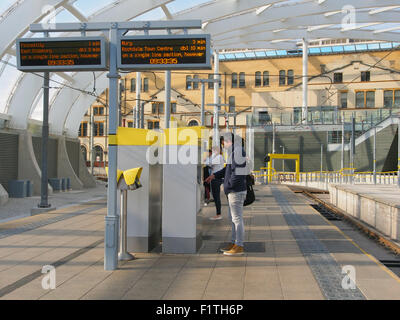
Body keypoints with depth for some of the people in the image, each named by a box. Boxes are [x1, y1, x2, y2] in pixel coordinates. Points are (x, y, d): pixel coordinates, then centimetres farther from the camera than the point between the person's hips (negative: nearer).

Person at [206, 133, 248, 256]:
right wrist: (215, 175, 21)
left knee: (237, 218, -5)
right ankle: (234, 244, 24)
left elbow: (238, 173, -23)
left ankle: (239, 247, 2)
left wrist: (228, 185, -13)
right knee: (233, 218, 15)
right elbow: (228, 169, 26)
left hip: (236, 191, -10)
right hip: (233, 191, 10)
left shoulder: (238, 152, -18)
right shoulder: (233, 153, 14)